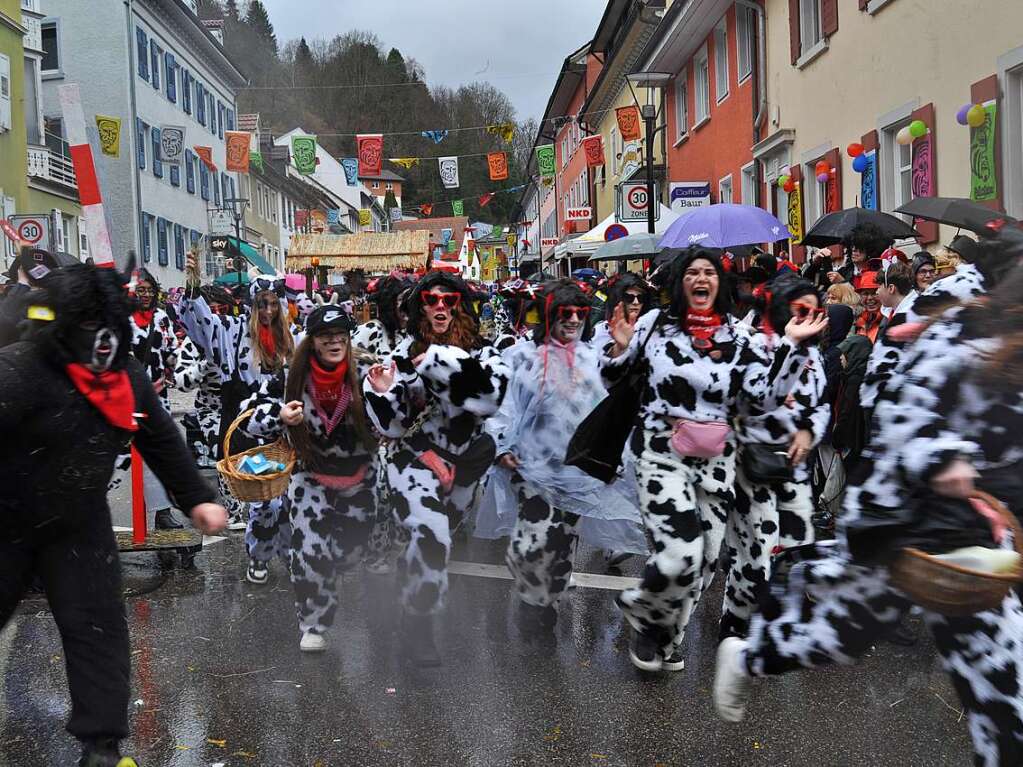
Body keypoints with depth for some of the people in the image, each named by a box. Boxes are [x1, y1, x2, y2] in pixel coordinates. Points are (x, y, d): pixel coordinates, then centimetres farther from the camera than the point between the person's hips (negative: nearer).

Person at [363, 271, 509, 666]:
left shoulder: (481, 352, -6)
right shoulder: (406, 354, -7)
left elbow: (493, 392, -28)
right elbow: (393, 424, -4)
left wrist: (437, 361, -27)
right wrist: (383, 392, -25)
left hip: (466, 463, 3)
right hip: (416, 459, -3)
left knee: (442, 534, 22)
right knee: (430, 534, -24)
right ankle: (417, 621, -4)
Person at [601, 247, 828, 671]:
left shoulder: (737, 334, 3)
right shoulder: (655, 322, -1)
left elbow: (767, 396, -6)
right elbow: (612, 379, 8)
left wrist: (791, 345, -13)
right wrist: (620, 349, -11)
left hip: (715, 459, 3)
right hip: (661, 453, -3)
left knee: (704, 560, 9)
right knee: (681, 555, -18)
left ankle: (665, 638, 35)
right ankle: (645, 614, 16)